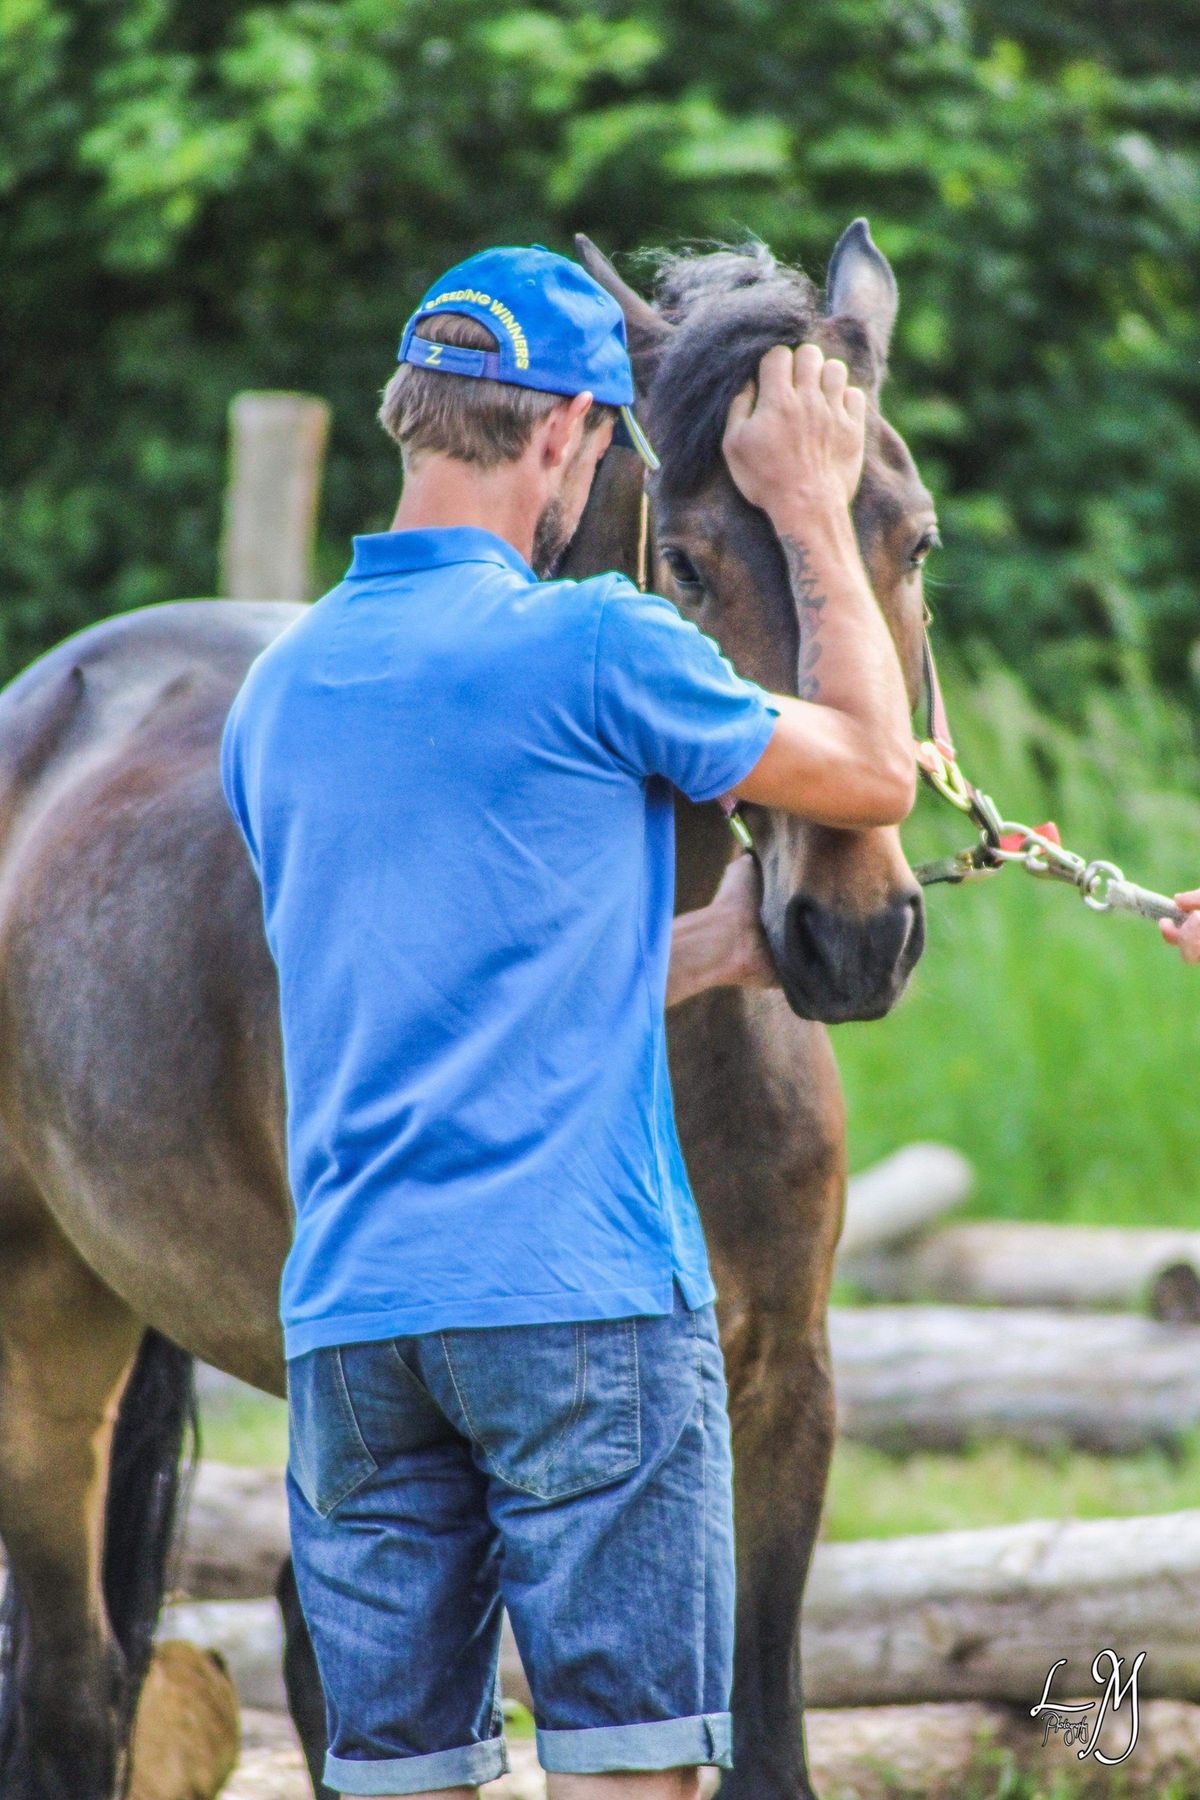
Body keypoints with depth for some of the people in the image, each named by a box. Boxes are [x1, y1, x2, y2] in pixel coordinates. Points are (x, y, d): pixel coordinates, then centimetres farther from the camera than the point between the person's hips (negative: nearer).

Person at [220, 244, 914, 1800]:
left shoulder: (280, 689, 12)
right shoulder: (600, 648, -9)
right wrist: (815, 518, 14)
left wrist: (700, 952, 26)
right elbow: (874, 776, 6)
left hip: (352, 1315, 6)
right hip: (583, 1309, -6)